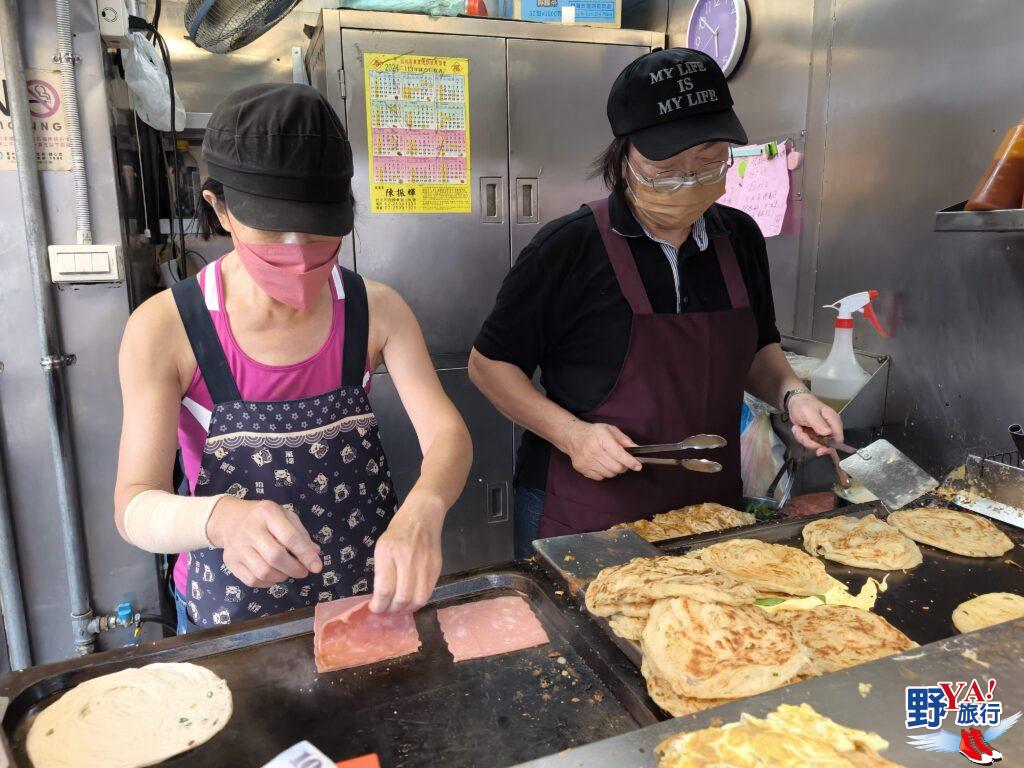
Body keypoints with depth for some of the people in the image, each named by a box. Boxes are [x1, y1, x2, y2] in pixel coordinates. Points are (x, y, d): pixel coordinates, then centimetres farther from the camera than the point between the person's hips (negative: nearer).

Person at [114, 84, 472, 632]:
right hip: (229, 615, -1)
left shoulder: (375, 310, -11)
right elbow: (134, 506, -19)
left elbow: (447, 433, -18)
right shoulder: (165, 328, -18)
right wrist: (219, 518, -42)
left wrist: (422, 511, -40)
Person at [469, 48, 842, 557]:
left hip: (711, 507, 5)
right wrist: (570, 433, -21)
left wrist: (790, 394, -4)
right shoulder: (568, 247, -16)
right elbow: (489, 364, -9)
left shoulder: (739, 238, 1)